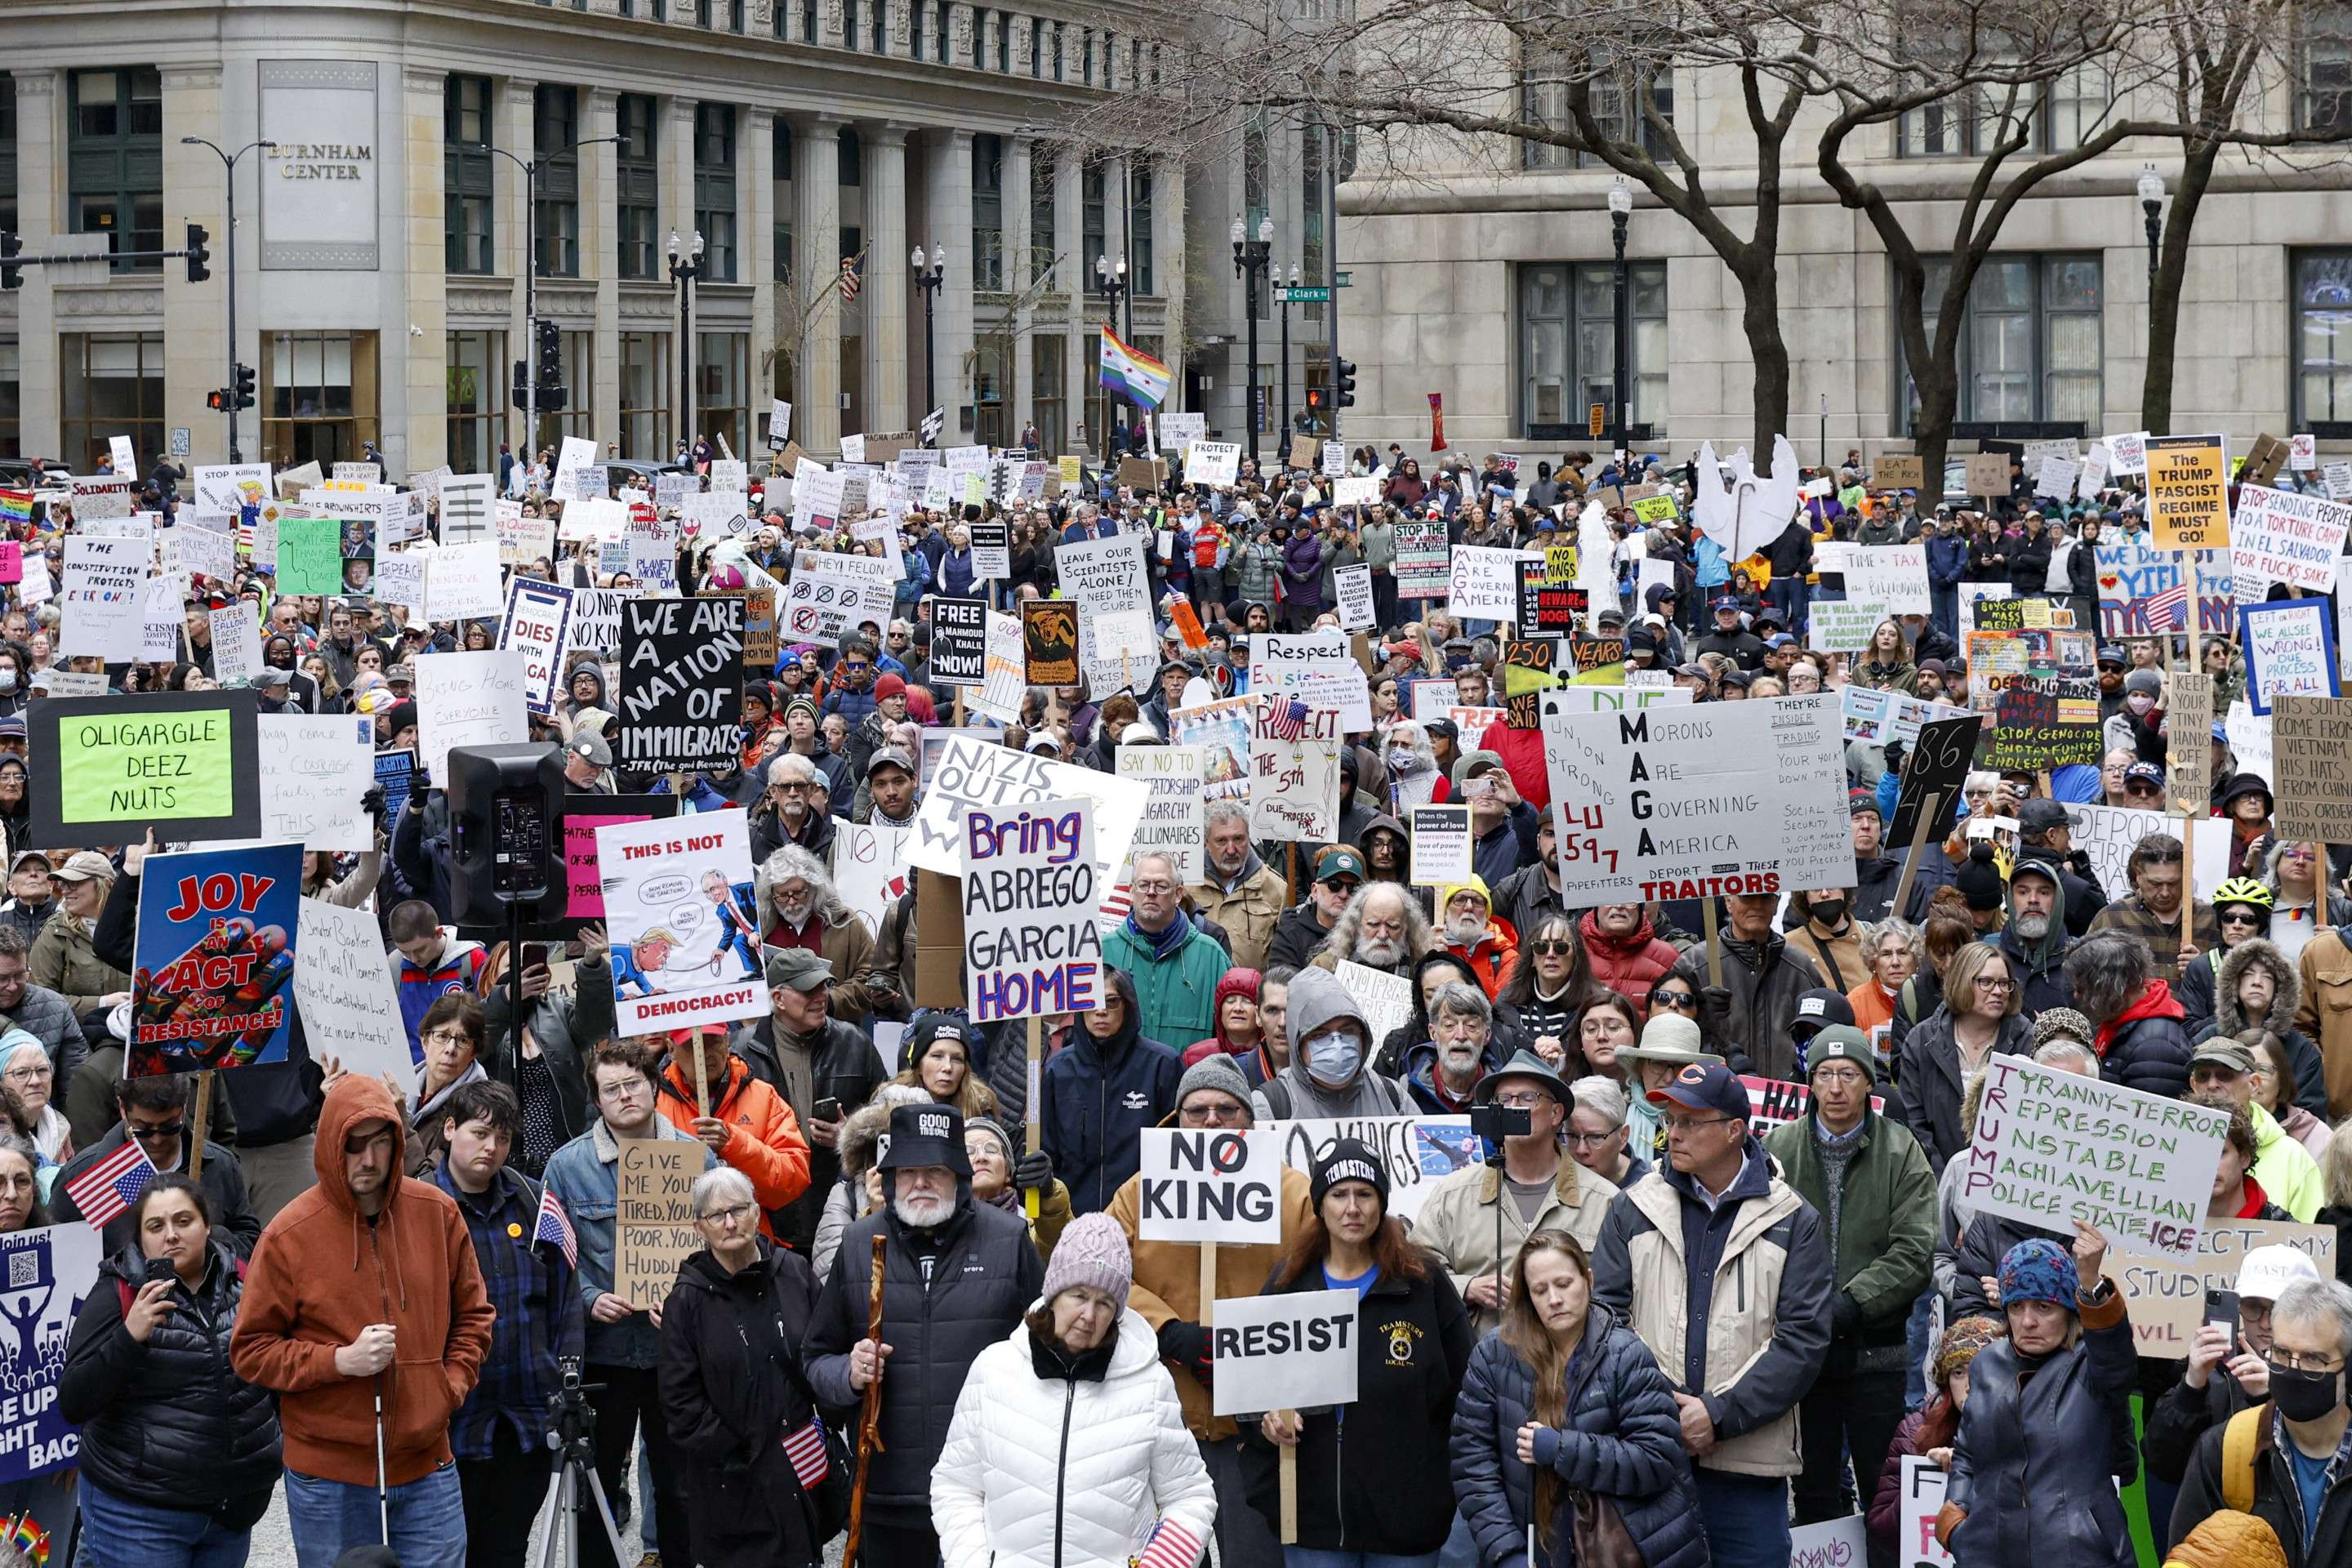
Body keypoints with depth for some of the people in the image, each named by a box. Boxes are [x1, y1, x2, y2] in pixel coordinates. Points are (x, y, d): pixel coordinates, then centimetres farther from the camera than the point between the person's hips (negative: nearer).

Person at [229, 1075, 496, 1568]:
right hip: (328, 1479, -3)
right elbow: (250, 1351, -5)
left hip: (427, 1466, 3)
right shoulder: (290, 1235, -9)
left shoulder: (438, 1213, 2)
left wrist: (452, 1385, -1)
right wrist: (341, 1361, -17)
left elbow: (472, 1315, 14)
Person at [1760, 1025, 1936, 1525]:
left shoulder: (1901, 1154, -1)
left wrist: (1850, 1304, -19)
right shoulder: (1777, 1149, 3)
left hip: (1874, 1356, -2)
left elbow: (1915, 1251, -9)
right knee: (1813, 1497, 11)